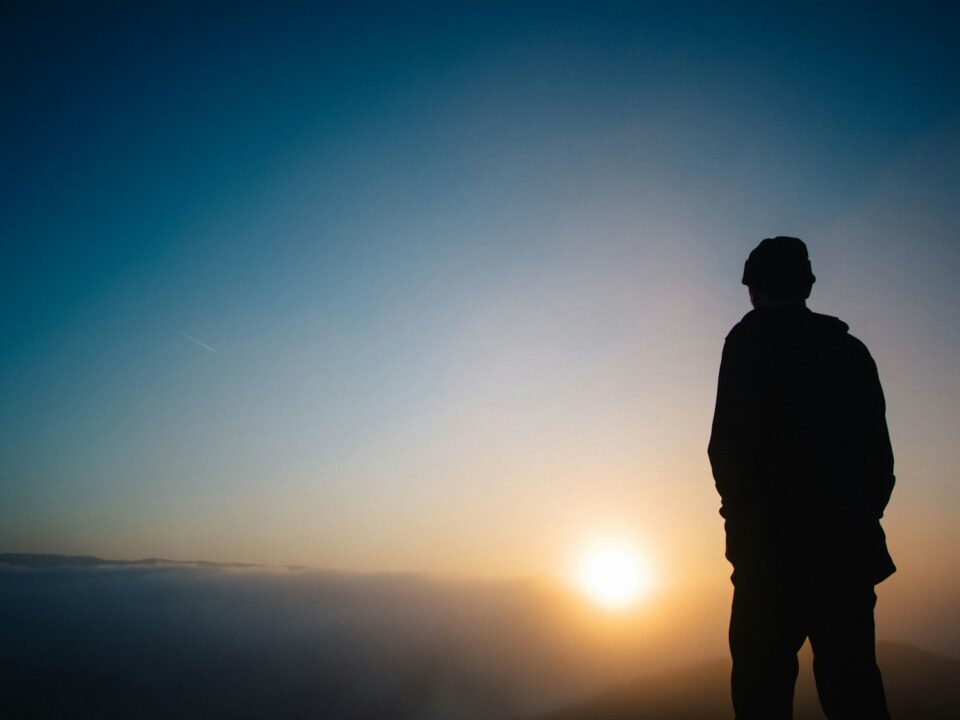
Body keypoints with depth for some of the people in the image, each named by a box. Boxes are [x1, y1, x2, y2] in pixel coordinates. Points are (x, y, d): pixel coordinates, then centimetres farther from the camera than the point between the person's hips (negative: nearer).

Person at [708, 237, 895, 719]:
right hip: (849, 547, 6)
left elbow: (728, 444, -10)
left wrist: (741, 509, 3)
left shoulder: (750, 340, -2)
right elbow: (880, 452, 12)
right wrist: (855, 518, 17)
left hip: (776, 544, -5)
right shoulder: (849, 348, 14)